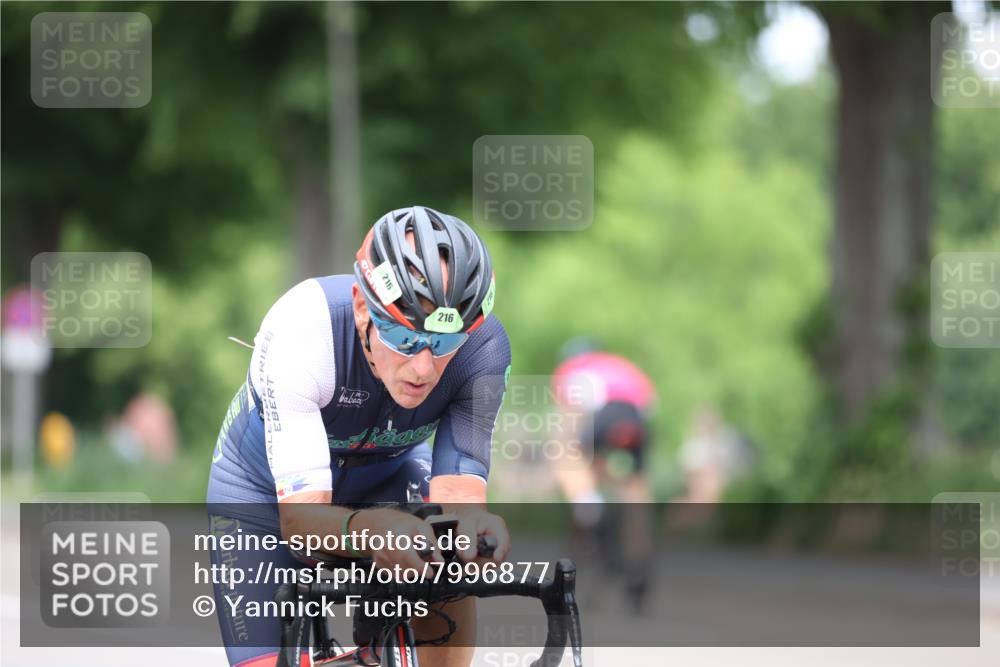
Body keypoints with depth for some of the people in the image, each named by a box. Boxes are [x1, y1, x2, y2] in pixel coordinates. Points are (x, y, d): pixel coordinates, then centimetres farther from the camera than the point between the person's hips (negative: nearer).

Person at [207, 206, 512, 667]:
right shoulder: (301, 328, -39)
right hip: (267, 489, -2)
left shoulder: (482, 347, -32)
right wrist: (367, 527, -65)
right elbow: (299, 514, -42)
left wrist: (471, 525, -60)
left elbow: (458, 491, -34)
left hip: (383, 477, 2)